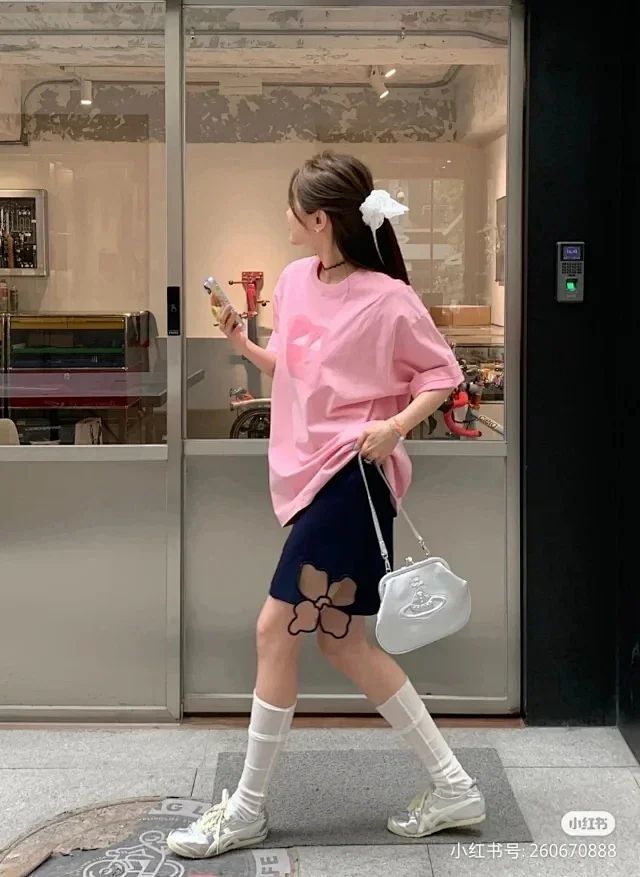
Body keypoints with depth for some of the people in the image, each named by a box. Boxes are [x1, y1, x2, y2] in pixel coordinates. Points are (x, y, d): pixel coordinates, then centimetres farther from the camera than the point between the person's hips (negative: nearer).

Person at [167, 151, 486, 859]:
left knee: (276, 629, -6)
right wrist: (244, 346, 5)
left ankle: (246, 812, 9)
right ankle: (452, 786, 20)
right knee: (342, 641, 10)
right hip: (309, 475, 9)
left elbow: (442, 374, -4)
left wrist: (396, 426, -18)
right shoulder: (294, 280, 9)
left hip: (350, 478, -9)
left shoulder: (388, 299, -13)